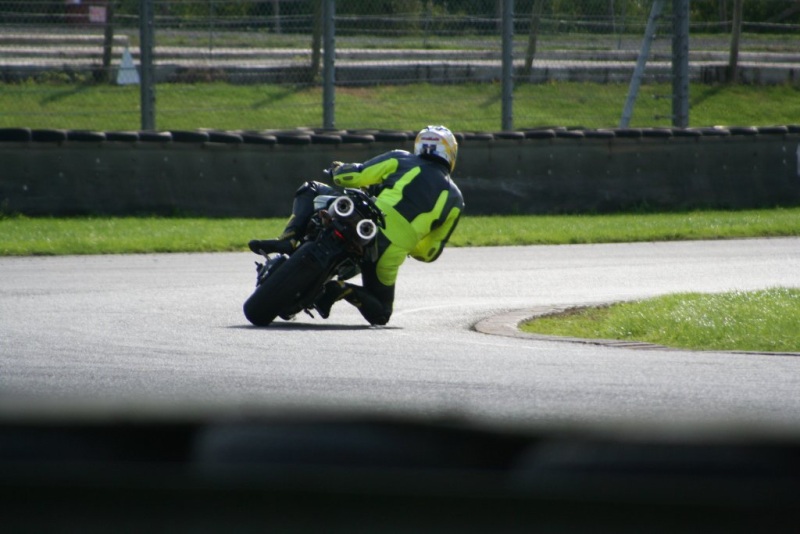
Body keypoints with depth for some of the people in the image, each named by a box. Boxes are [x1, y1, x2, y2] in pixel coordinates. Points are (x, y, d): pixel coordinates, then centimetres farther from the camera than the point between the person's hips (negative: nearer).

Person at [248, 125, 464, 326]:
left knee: (310, 190, 24)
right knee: (380, 313, 24)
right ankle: (342, 290, -9)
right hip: (389, 255, 1)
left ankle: (289, 240, -4)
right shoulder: (454, 199, 19)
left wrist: (338, 170, 32)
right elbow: (430, 253, 18)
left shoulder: (401, 161, 14)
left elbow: (349, 177, 9)